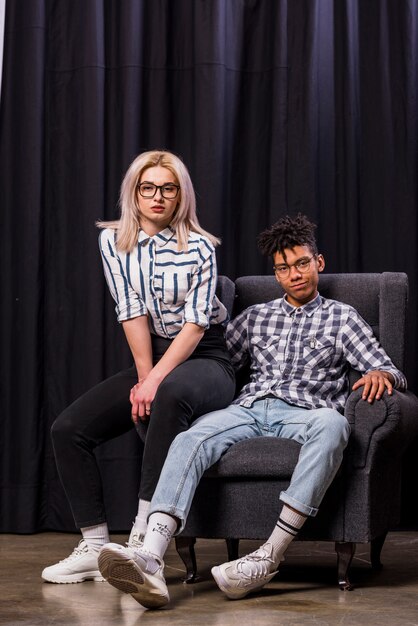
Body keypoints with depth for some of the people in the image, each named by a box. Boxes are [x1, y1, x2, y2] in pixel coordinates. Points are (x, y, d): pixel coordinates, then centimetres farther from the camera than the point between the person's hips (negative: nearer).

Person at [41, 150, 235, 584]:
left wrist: (155, 380, -24)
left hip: (202, 359, -5)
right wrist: (144, 375, -13)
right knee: (68, 429, -13)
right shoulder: (113, 240, 3)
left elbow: (196, 323, -14)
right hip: (149, 359, 5)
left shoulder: (199, 247, -6)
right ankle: (93, 547, -12)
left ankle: (144, 539, -39)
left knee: (172, 392, -40)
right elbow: (132, 311, -4)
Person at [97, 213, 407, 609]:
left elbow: (390, 371, 10)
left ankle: (269, 557, -45)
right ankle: (150, 560, -53)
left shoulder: (342, 317, 20)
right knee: (189, 439, -31)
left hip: (303, 413, -2)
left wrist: (380, 375, -16)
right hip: (248, 409, 2)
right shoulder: (256, 316, 29)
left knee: (332, 424, -40)